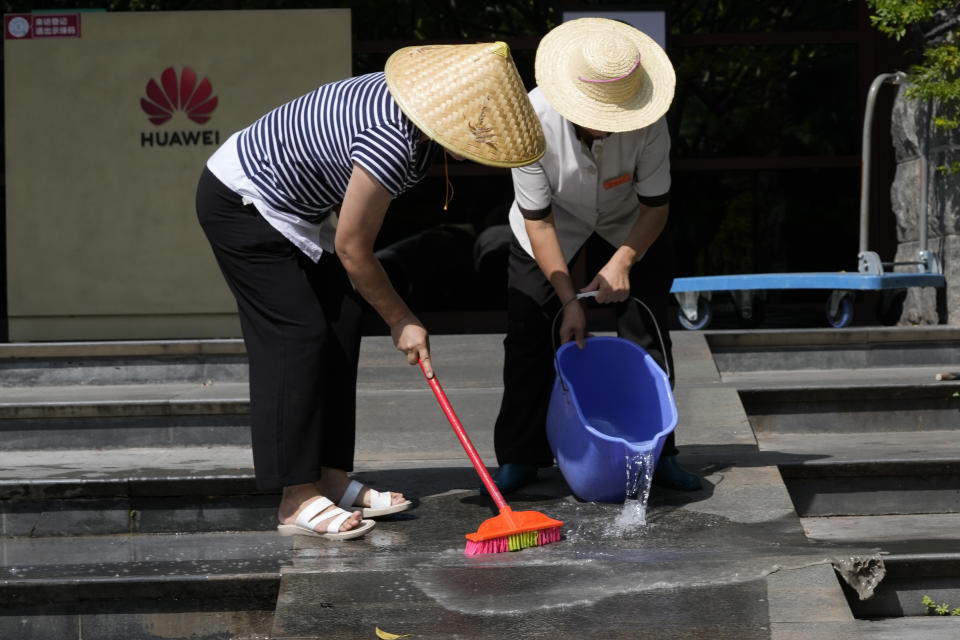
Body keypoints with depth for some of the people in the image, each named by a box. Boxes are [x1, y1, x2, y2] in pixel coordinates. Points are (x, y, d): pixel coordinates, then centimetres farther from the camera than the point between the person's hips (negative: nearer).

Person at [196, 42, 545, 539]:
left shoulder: (417, 105, -6)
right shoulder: (391, 143, -34)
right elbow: (352, 248, -23)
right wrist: (400, 320, -11)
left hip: (291, 208, 10)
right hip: (238, 202, -10)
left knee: (340, 325, 7)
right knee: (297, 334, -13)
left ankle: (332, 479, 11)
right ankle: (298, 501, -10)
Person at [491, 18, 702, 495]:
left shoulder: (647, 122, -33)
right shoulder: (534, 120, -35)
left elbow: (655, 206, -18)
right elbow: (539, 221, -25)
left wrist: (622, 261, -33)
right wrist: (568, 300, -26)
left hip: (629, 227, 1)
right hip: (556, 226, -1)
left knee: (647, 332, -6)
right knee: (529, 337, -5)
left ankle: (658, 453, 5)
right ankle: (519, 458, 8)